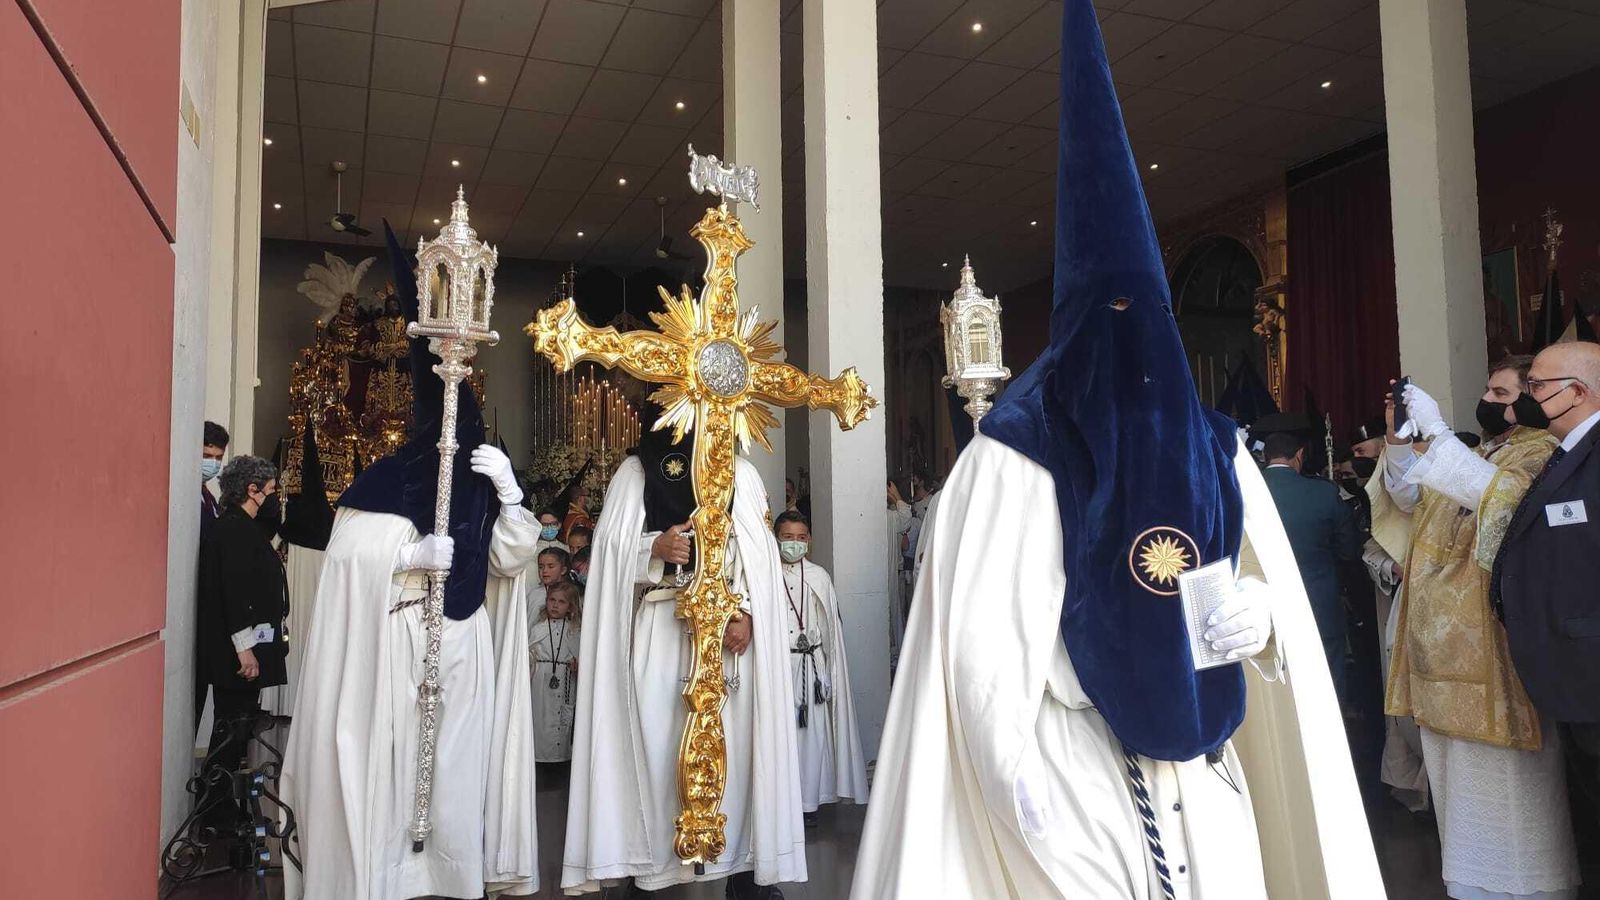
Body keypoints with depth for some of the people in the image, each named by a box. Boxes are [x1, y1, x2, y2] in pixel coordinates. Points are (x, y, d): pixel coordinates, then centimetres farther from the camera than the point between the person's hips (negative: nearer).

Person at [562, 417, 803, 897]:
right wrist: (654, 547, -14)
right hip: (657, 627, 0)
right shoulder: (634, 470, 12)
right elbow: (611, 547, 6)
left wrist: (745, 612, -12)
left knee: (733, 735, -2)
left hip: (727, 623, 0)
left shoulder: (739, 470, 11)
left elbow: (759, 549, 2)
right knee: (655, 739, -3)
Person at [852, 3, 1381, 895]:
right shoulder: (1020, 452, -14)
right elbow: (985, 669, -15)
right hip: (1068, 785, -5)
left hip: (1200, 780, 5)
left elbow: (1276, 597, 12)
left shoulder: (1211, 444, 3)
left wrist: (1261, 615, -12)